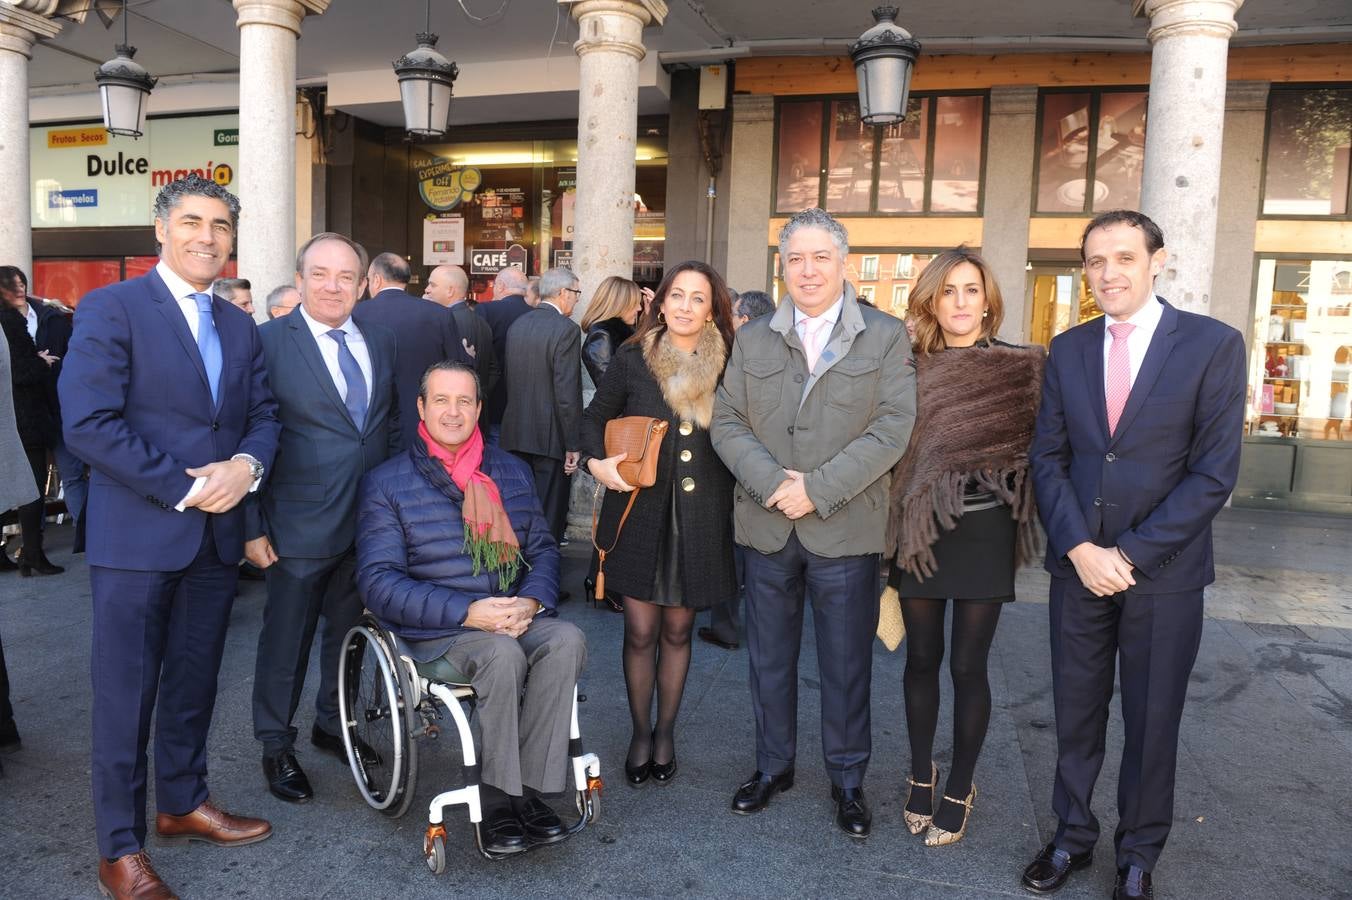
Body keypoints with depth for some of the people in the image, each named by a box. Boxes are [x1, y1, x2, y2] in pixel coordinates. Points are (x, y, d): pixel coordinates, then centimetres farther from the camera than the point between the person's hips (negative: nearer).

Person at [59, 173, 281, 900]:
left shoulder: (239, 326, 12)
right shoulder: (110, 309, -8)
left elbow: (264, 416, 11)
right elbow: (88, 425, -16)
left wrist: (246, 465, -11)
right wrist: (183, 488, -18)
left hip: (218, 533, 6)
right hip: (137, 534, -6)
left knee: (193, 682, 18)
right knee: (125, 692, 5)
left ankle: (183, 804, 36)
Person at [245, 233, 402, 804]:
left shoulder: (382, 343, 6)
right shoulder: (268, 342, -9)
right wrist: (252, 525, -11)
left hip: (369, 523, 5)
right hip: (299, 526, -4)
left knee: (348, 631, 19)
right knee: (286, 639, 10)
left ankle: (332, 725, 40)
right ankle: (276, 745, 30)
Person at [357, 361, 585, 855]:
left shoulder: (512, 471, 13)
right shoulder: (386, 483, 0)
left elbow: (543, 549, 14)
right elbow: (379, 581, -8)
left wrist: (531, 601, -10)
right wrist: (467, 612, -19)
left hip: (516, 616, 4)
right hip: (436, 629, -4)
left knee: (567, 639, -27)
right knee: (503, 654, -34)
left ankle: (531, 788, -19)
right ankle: (499, 797, -18)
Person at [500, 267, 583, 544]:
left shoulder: (517, 324, 9)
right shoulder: (566, 329, -14)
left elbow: (506, 377, 13)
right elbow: (567, 392, -18)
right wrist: (573, 445, -14)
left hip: (516, 432, 7)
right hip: (550, 436, -7)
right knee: (549, 513, 2)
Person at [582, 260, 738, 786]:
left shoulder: (727, 367, 0)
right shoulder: (632, 360, -2)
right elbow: (594, 418, 8)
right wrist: (597, 462, -10)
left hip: (699, 520, 1)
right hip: (640, 514, -1)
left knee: (677, 630, 13)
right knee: (641, 631, 5)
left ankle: (665, 732, 31)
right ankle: (640, 732, 26)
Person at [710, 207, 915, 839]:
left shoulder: (886, 337, -1)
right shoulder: (753, 339, 9)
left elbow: (891, 429, -10)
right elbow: (727, 424, 2)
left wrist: (817, 489, -17)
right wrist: (774, 482, -14)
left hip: (845, 530, -2)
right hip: (767, 527, 3)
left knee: (846, 665, 9)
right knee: (769, 658, 15)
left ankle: (847, 779, 28)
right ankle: (773, 766, 33)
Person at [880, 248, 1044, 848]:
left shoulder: (1021, 367, -2)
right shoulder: (913, 370, 4)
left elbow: (1034, 448, 0)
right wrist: (894, 532, 0)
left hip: (983, 532, -2)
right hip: (919, 531, 2)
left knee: (968, 666, 5)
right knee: (922, 659, 11)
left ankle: (959, 790, 23)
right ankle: (921, 775, 30)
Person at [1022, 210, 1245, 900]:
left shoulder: (1213, 344, -6)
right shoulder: (1068, 349, 5)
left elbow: (1214, 473, -10)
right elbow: (1047, 456, 3)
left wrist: (1131, 555, -14)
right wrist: (1080, 548, -10)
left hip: (1163, 572, -2)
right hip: (1078, 565, 3)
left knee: (1152, 721, 11)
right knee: (1076, 714, 13)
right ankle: (1072, 836, 32)